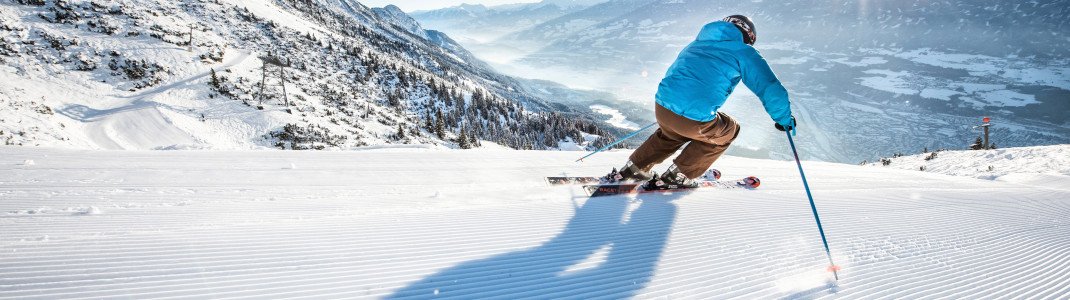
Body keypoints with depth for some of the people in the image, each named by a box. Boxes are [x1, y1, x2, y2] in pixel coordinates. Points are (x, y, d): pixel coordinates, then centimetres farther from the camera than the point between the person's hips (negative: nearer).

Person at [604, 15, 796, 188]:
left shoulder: (697, 44, 25)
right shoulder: (743, 52, 7)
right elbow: (771, 89, 2)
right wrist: (784, 120, 18)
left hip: (661, 108, 6)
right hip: (695, 120, -6)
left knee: (671, 134, 39)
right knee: (728, 131, 26)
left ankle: (634, 168, 34)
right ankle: (679, 175, 22)